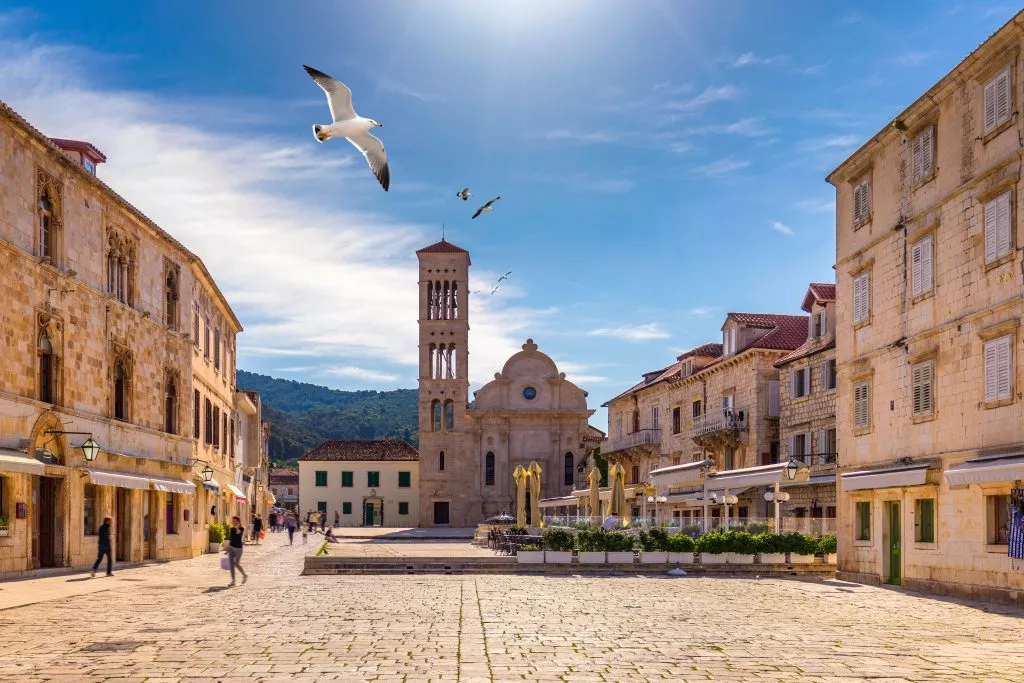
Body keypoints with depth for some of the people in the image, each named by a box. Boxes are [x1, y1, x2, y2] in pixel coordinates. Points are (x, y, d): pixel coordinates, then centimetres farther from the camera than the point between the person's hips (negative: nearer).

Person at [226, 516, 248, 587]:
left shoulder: (242, 529, -9)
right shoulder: (232, 529, 8)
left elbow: (238, 533, -30)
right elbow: (229, 539, 16)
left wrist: (237, 527, -27)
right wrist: (228, 548, 16)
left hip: (238, 548, -6)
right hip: (231, 547, 6)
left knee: (236, 564, -4)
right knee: (231, 564, 2)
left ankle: (244, 575, 21)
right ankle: (233, 581, 7)